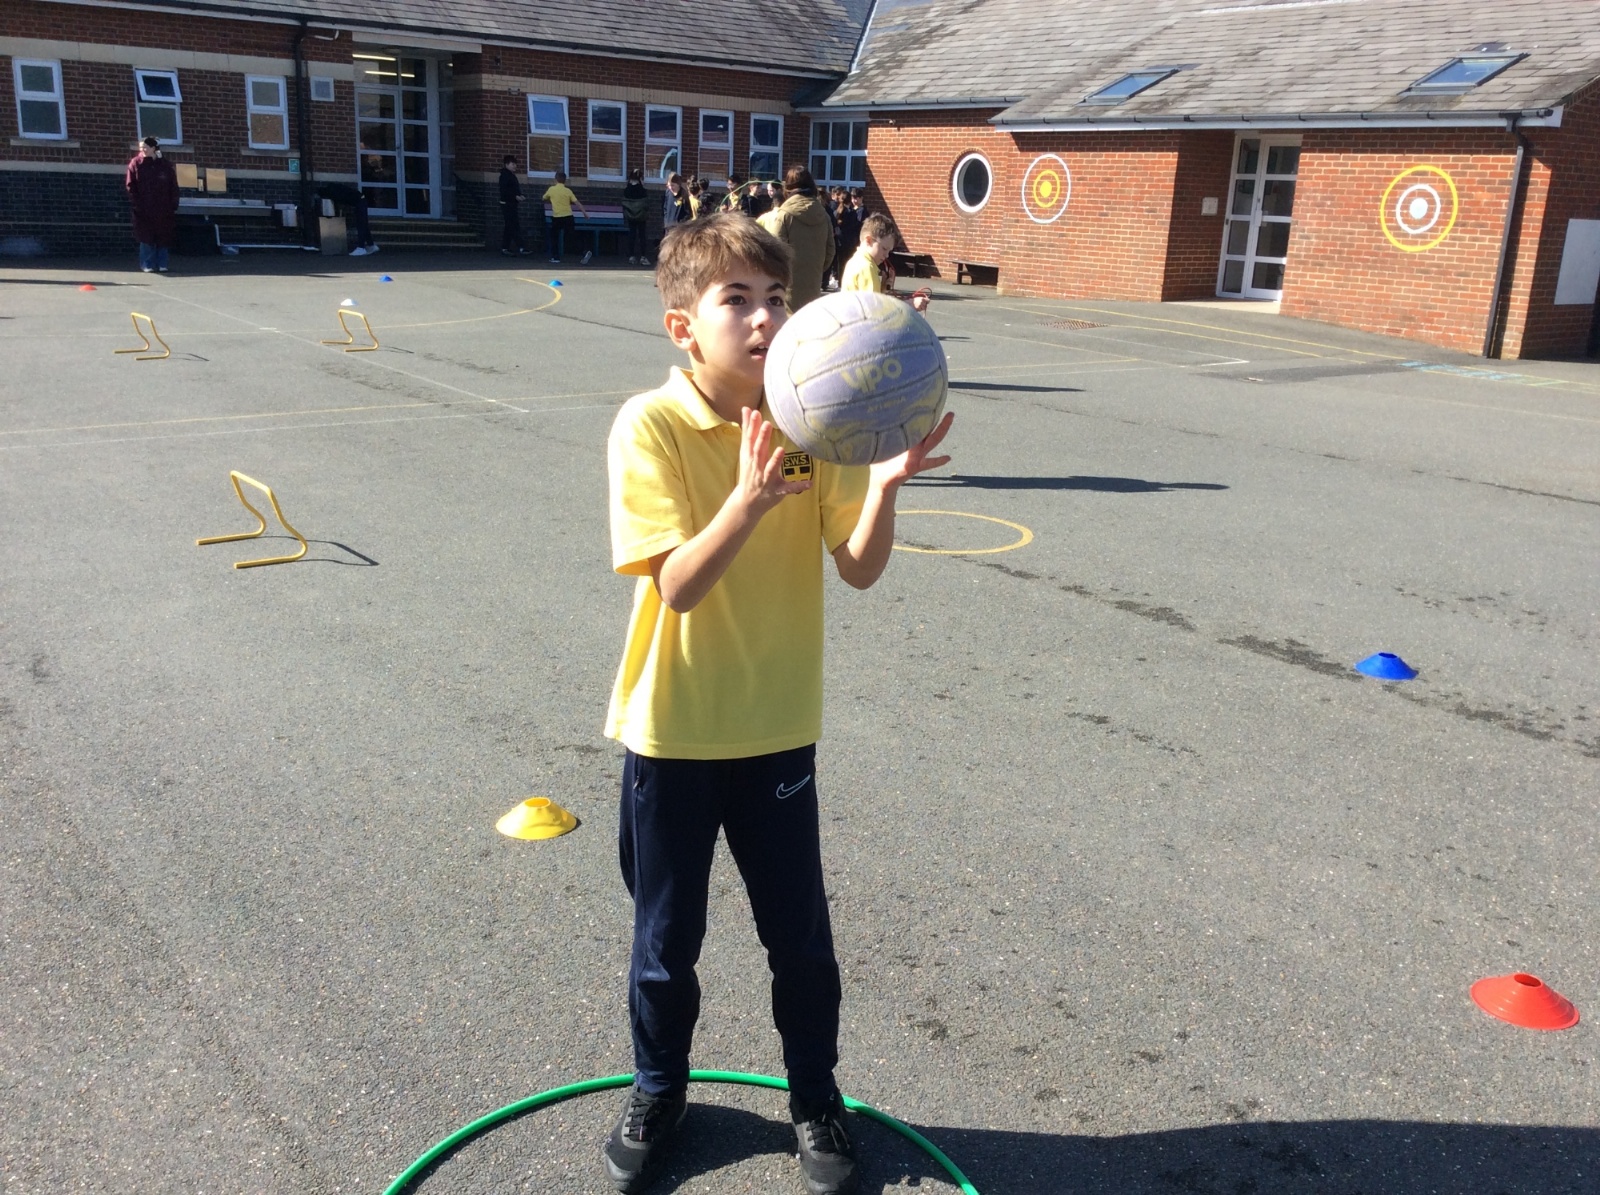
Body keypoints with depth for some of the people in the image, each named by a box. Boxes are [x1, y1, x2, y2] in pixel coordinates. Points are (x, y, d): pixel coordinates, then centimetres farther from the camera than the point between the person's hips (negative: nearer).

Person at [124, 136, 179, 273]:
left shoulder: (165, 165, 6)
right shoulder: (136, 163, 2)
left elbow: (174, 187, 7)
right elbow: (130, 185, 0)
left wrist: (173, 205, -1)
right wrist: (136, 203, -9)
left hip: (163, 209, 1)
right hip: (144, 209, -1)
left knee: (163, 238, 2)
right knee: (147, 237, -1)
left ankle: (161, 264, 10)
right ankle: (147, 265, 3)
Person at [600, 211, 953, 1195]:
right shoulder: (651, 426, -16)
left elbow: (861, 569, -9)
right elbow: (678, 584, -22)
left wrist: (884, 484, -27)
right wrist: (752, 500, -38)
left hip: (779, 729, 2)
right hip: (673, 732, -2)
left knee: (800, 936, 15)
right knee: (666, 939, 16)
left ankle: (816, 1100, 39)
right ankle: (658, 1093, 42)